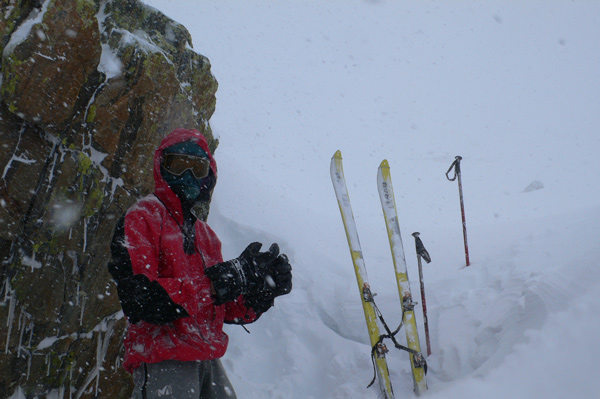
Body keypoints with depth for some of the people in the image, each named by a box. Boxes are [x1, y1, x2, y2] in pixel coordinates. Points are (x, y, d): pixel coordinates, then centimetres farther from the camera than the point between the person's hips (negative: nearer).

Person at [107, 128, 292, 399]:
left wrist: (264, 290, -3)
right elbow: (138, 300, -18)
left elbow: (229, 311, 17)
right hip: (163, 361, -7)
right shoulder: (141, 219, -4)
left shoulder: (206, 235, 18)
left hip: (208, 360, 7)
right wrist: (216, 283, -21)